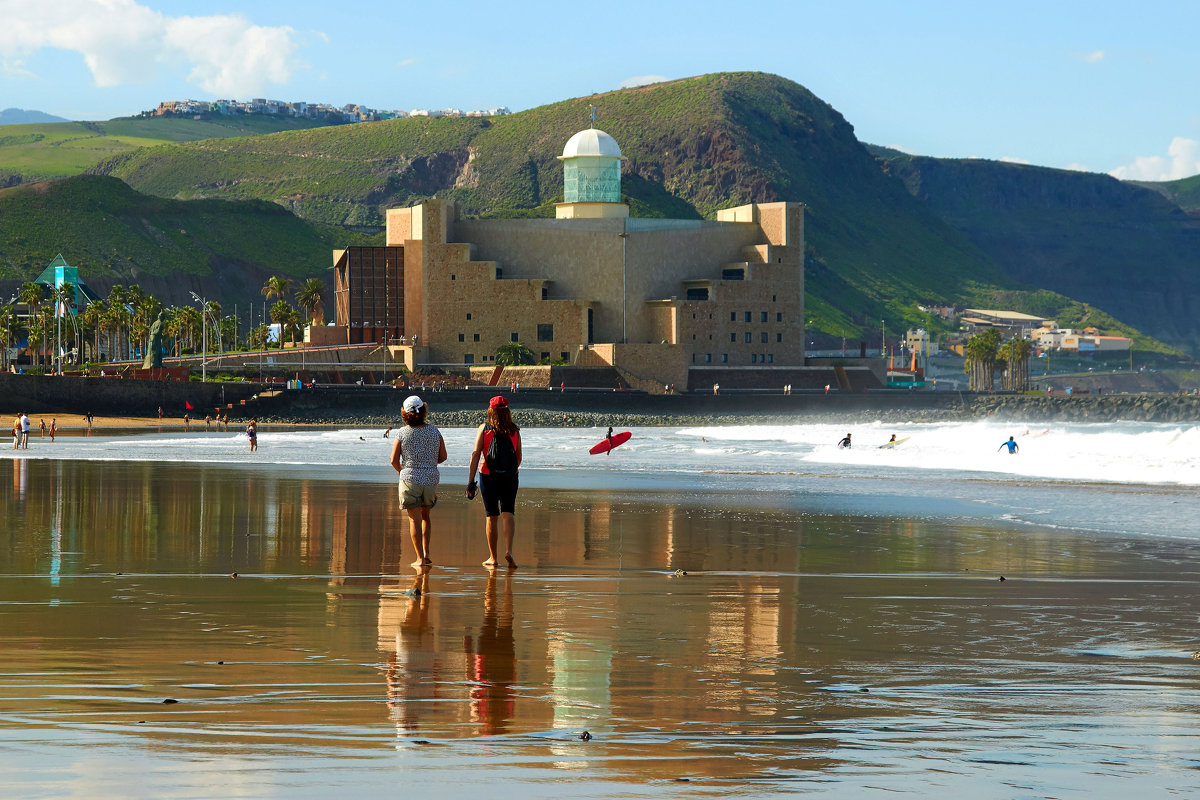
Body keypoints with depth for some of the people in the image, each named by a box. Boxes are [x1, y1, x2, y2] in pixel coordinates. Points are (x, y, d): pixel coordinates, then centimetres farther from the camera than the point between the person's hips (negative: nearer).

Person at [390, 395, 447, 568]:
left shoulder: (402, 433, -8)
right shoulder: (434, 431, -1)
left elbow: (394, 460, -7)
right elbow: (443, 456, 5)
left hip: (410, 479, -3)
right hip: (431, 478, 3)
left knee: (414, 519, 2)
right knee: (425, 516, 21)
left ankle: (420, 558, -1)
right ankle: (426, 553, 13)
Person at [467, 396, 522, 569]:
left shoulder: (484, 430, -3)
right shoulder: (514, 431, 3)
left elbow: (475, 455, -8)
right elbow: (519, 457, 10)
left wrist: (470, 481, -7)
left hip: (489, 477, -1)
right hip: (510, 478, 1)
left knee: (492, 517, 8)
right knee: (508, 513, -1)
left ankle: (493, 557, 14)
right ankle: (508, 551, -22)